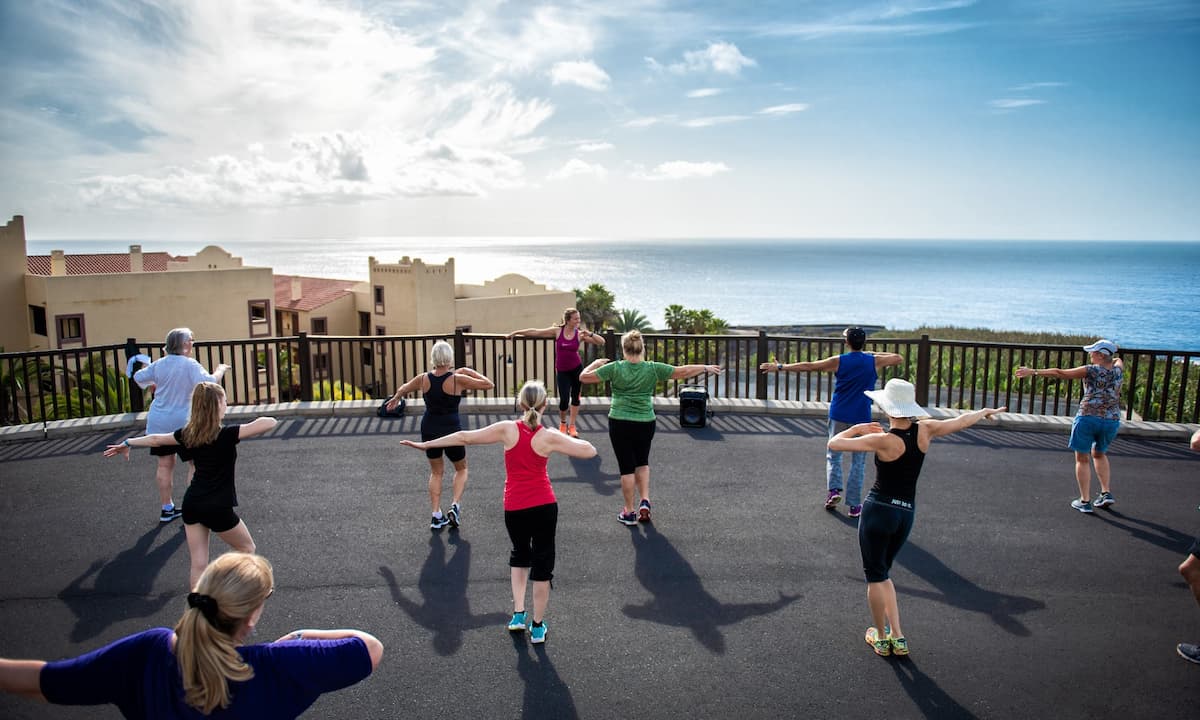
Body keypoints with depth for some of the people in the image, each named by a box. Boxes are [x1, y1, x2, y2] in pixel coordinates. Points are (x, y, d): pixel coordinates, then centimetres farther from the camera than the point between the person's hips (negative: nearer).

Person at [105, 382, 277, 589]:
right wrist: (270, 420, -2)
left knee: (198, 564, 9)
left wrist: (127, 443, 36)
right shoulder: (226, 435, -17)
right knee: (247, 548, 17)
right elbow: (268, 423, -26)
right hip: (218, 508, -6)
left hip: (192, 504, 6)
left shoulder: (188, 434, 2)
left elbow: (156, 439, 19)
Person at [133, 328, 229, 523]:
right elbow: (209, 382, -23)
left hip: (158, 423, 6)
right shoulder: (189, 364, -14)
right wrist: (220, 369, -5)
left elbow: (138, 377, 14)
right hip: (183, 422, -6)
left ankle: (167, 508, 21)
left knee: (165, 464, 13)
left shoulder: (159, 364, 3)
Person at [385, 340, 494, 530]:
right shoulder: (458, 380, -17)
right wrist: (468, 371, -1)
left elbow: (403, 389, 15)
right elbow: (489, 384, -10)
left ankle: (436, 516, 16)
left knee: (436, 472, 21)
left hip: (429, 430, 3)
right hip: (451, 431, -3)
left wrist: (395, 399, 37)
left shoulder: (423, 379, -5)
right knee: (461, 469, 20)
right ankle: (455, 506, 0)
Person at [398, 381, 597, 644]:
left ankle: (518, 614, 19)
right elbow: (590, 451, -8)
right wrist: (572, 440, 11)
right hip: (544, 506, -2)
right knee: (542, 564, 10)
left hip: (514, 508, 2)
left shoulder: (507, 429, -8)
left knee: (520, 554, 26)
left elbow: (465, 437, -4)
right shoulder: (549, 437, -10)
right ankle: (537, 627, 18)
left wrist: (426, 444, 4)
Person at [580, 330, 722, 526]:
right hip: (645, 423, 2)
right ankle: (645, 501, 10)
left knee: (626, 467, 7)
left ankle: (630, 512, 15)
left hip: (619, 424, -2)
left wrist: (596, 363, 13)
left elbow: (584, 377, -5)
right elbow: (682, 372, 2)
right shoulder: (653, 368, -6)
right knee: (642, 462, 23)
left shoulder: (615, 368, -9)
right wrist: (706, 368, 15)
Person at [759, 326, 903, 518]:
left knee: (833, 455, 16)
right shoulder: (874, 362, -3)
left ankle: (834, 489, -4)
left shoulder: (838, 361, -6)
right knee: (858, 461, 7)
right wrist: (876, 354, 20)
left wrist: (780, 367, 5)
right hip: (861, 418, 0)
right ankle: (854, 505, 8)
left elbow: (807, 366, -3)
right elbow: (898, 358, 15)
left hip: (839, 416, 0)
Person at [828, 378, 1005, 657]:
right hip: (906, 514, 6)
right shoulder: (925, 431, -4)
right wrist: (985, 411, 32)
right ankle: (897, 637, 20)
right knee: (882, 572, 22)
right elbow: (961, 421, 13)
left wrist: (858, 428, -1)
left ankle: (881, 638, 20)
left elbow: (833, 443, -18)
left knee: (875, 576, 10)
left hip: (879, 510, -6)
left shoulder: (883, 440, -19)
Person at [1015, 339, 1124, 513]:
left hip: (1087, 417, -5)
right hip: (1112, 420, 5)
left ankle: (1085, 501, 9)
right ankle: (1106, 493, 21)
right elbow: (1118, 361, 33)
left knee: (1082, 459, 8)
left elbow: (1059, 373, -10)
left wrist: (1033, 372, -6)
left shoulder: (1091, 370, -7)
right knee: (1099, 454, 28)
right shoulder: (1118, 370, 7)